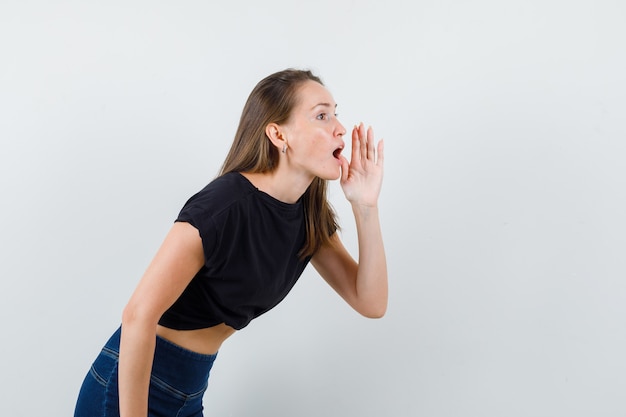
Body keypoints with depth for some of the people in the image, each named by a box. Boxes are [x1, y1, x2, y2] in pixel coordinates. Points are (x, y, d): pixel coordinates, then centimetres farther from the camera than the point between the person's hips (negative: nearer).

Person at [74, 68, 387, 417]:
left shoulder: (310, 213, -2)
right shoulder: (225, 204, -25)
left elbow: (371, 303, -3)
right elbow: (139, 315, -27)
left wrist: (366, 205, -13)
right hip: (131, 387, -7)